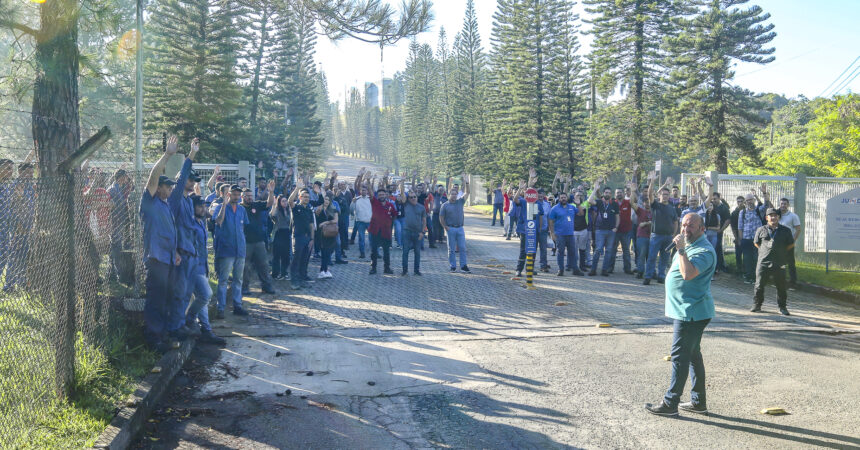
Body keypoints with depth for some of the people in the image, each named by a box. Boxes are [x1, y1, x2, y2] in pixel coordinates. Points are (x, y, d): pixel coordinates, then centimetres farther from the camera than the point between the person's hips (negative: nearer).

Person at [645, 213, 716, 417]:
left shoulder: (704, 251, -18)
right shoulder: (689, 246, 16)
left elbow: (688, 274, -34)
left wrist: (681, 250, -29)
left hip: (691, 313, -11)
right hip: (685, 311, 11)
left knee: (680, 357, -6)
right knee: (693, 355, 16)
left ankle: (670, 403, 1)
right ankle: (698, 401, 25)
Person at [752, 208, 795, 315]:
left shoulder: (785, 230, 6)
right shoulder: (761, 230, 8)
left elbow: (791, 244, 14)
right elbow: (756, 242, 19)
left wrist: (782, 252, 9)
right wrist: (764, 251, 10)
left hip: (780, 263, 0)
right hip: (763, 262, 0)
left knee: (781, 286, 4)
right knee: (759, 285, 2)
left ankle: (782, 307, 15)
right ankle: (756, 305, 14)